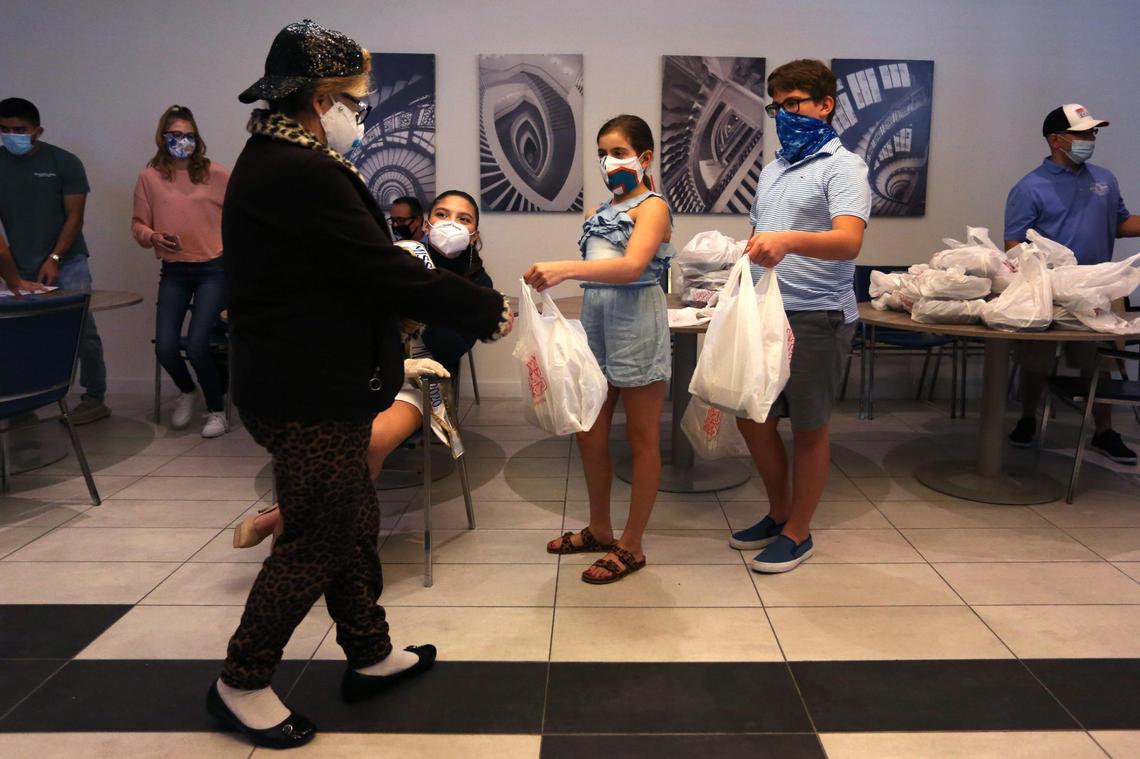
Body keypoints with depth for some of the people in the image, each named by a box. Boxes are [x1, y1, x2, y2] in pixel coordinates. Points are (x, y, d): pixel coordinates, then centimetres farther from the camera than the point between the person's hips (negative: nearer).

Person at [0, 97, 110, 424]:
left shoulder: (64, 162, -1)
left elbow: (74, 217, -3)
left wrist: (54, 259, -11)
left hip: (67, 264, -2)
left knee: (82, 332, -2)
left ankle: (95, 399, 6)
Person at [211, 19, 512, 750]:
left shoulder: (279, 162, 12)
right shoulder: (301, 172, -22)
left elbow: (357, 269, 13)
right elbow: (387, 275, -22)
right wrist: (487, 307, -11)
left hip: (316, 384, 10)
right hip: (311, 396, -10)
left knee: (355, 524, 19)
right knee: (318, 540, 5)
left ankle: (371, 655, 36)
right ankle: (241, 683, 24)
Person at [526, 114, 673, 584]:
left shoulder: (652, 207, -7)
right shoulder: (598, 212, 15)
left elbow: (632, 266, -25)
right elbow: (596, 272, 14)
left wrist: (564, 270, -35)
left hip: (636, 325, -7)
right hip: (596, 323, 8)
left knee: (641, 438, 3)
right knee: (589, 435, 12)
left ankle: (631, 546, 14)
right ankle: (599, 529, 30)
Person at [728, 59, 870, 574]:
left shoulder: (842, 166, -8)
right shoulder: (773, 169, 16)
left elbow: (848, 241, -24)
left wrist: (788, 241, -42)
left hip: (816, 316, -7)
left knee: (808, 429, 5)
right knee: (753, 419, 13)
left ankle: (797, 533, 21)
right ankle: (778, 512, 33)